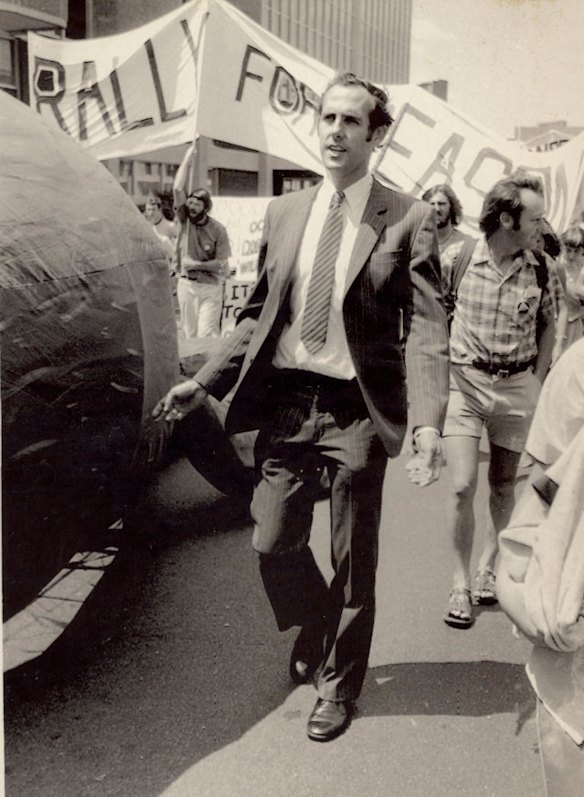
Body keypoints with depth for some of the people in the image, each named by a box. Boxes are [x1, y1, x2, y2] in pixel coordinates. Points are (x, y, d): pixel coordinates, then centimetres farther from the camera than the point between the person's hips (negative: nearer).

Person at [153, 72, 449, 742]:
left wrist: (427, 420, -25)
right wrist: (204, 383, 4)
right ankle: (315, 630, 44)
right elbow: (258, 314, 12)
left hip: (356, 411, -3)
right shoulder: (284, 213, 8)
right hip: (285, 402, 4)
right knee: (273, 542, 10)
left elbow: (426, 326, -12)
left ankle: (337, 682, 35)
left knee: (352, 559, 10)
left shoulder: (408, 220, -5)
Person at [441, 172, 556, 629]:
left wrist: (537, 381, 5)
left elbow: (548, 327, 13)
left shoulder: (537, 270, -2)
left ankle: (488, 566, 32)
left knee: (504, 487, 12)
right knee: (462, 487, -6)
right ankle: (461, 583, 12)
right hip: (465, 382, -2)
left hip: (517, 388, 2)